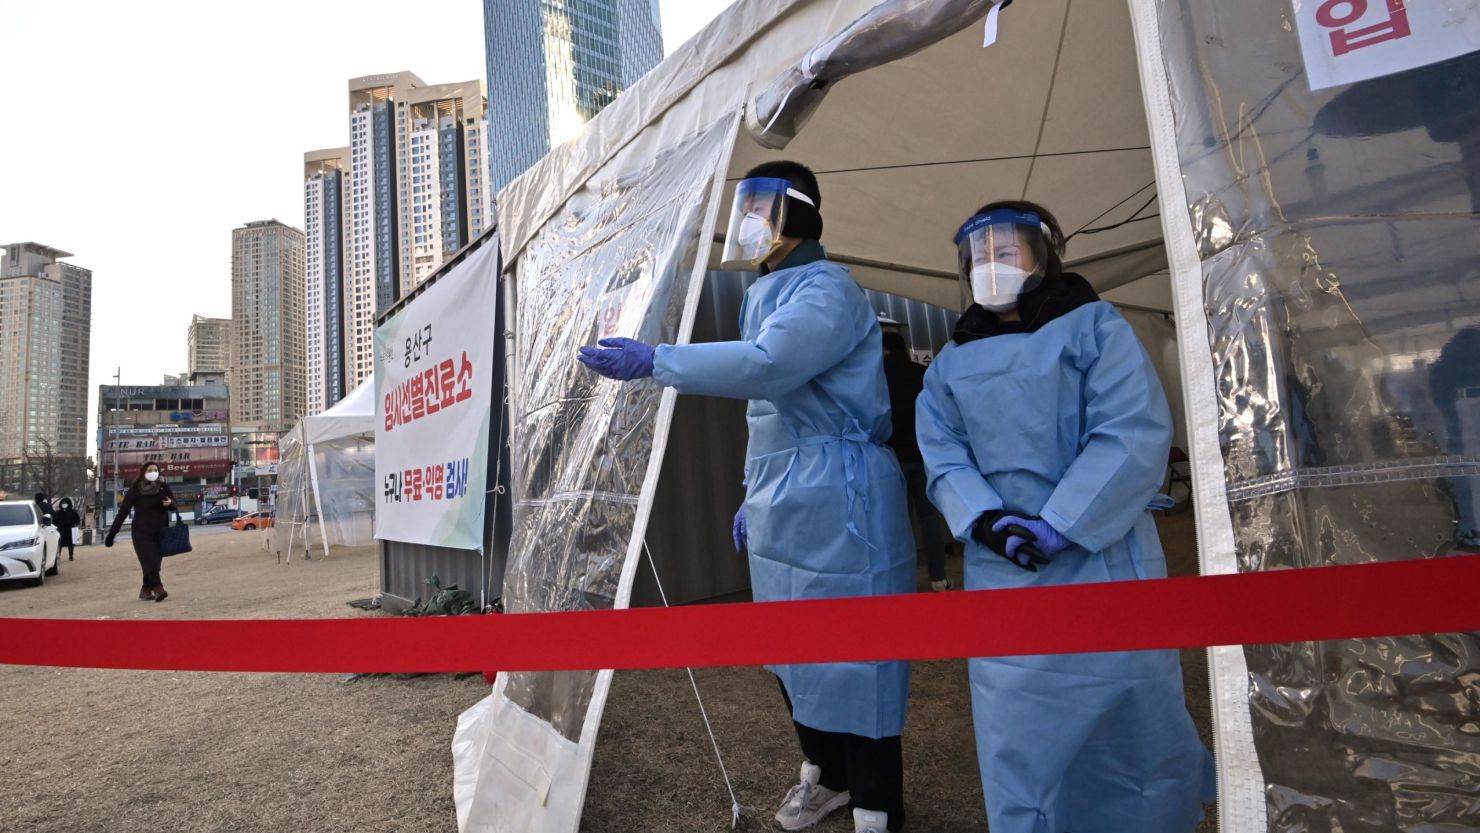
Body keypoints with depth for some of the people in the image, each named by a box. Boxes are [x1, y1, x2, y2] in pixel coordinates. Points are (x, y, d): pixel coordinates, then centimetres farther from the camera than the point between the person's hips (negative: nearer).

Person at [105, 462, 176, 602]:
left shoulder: (164, 487, 1)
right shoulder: (135, 490, -4)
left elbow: (174, 505, 5)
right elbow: (122, 513, -2)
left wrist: (170, 503, -21)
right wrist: (112, 533, -4)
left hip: (160, 532, 2)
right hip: (141, 532, -2)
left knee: (154, 562, 4)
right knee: (150, 561, -14)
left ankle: (146, 590, 18)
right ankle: (158, 588, -22)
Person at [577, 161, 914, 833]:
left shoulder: (826, 290, -12)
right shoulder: (770, 295, 18)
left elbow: (767, 365, -31)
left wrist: (653, 361, -28)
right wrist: (757, 496, 22)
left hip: (836, 511, -9)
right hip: (784, 512, 10)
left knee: (852, 657, 0)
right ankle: (825, 775, 39)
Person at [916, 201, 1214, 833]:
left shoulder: (1094, 325, -1)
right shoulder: (953, 362, 11)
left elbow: (1135, 433, -12)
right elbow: (942, 452, 3)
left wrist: (1057, 526, -19)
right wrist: (983, 519, -16)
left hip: (1103, 562, -2)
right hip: (1002, 571, 3)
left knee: (1129, 721, 11)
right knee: (1021, 737, 9)